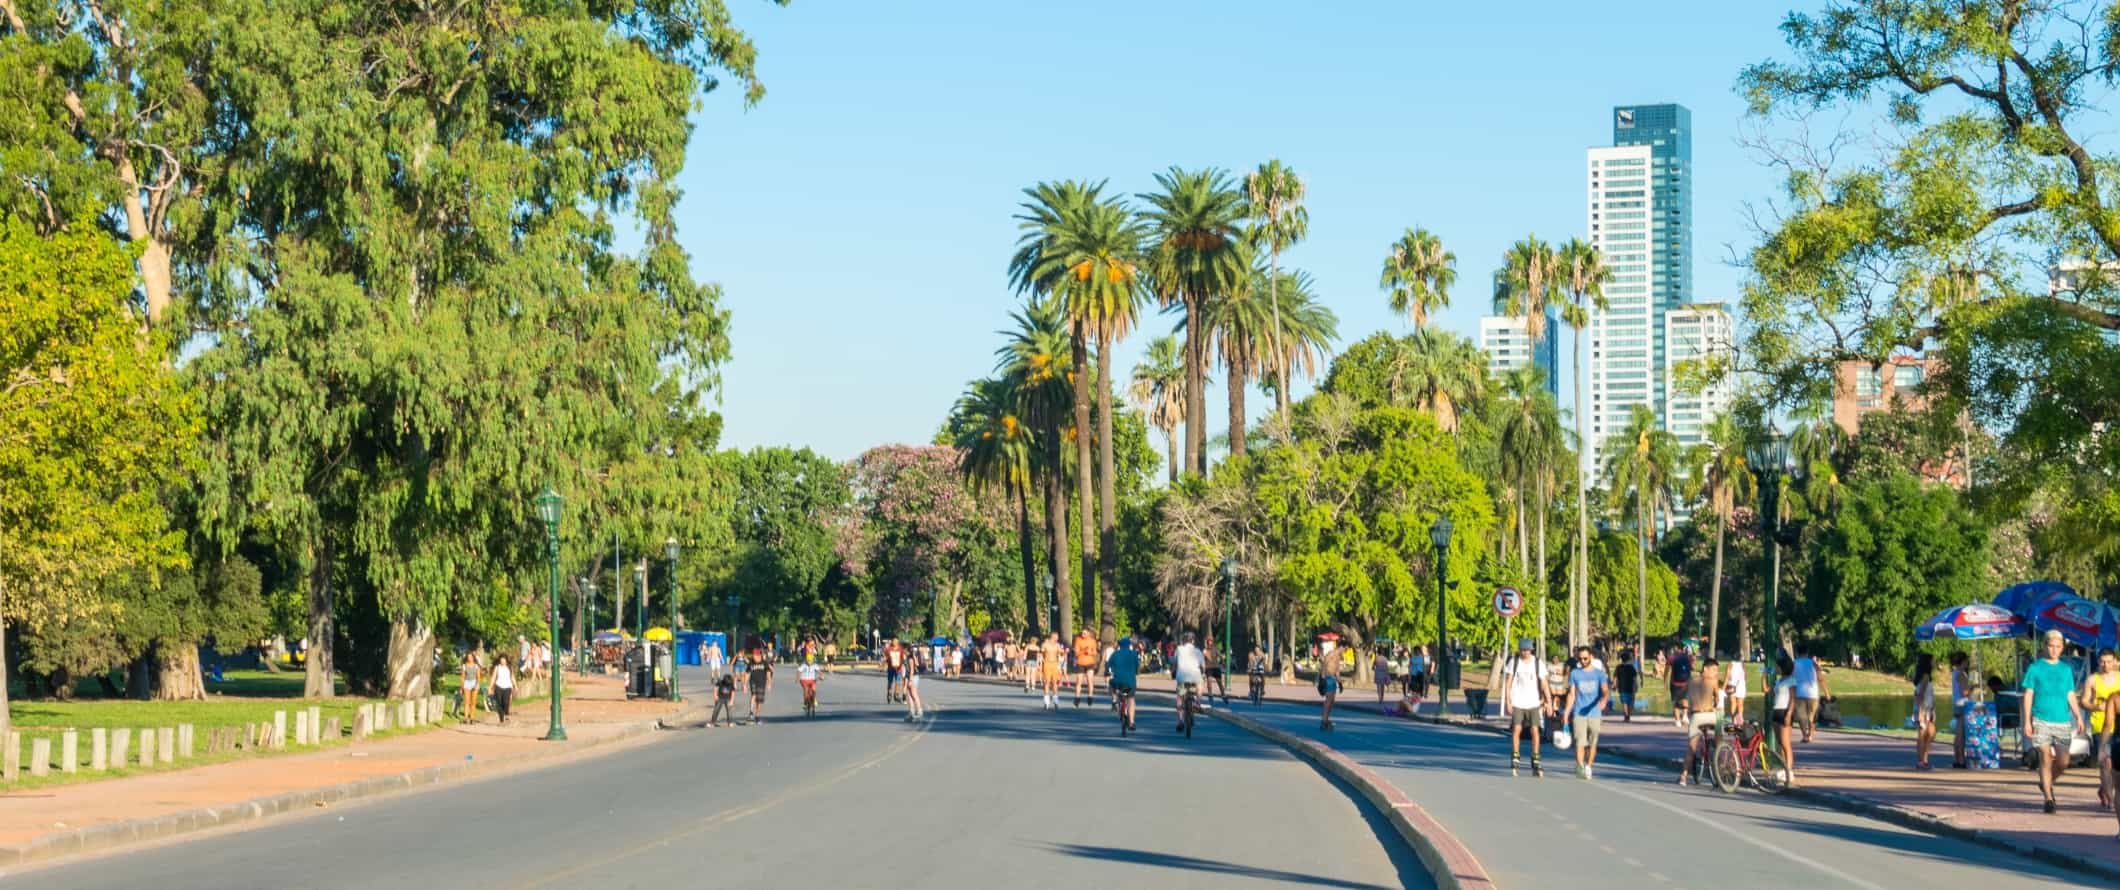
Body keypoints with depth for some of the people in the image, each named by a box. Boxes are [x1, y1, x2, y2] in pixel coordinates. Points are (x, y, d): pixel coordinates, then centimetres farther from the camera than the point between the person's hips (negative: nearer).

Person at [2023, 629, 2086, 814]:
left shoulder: (2065, 669, 13)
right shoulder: (2035, 668, 3)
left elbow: (2070, 695, 15)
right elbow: (2028, 695, 1)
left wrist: (2078, 717, 1)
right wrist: (2027, 721, -6)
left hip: (2062, 721, 3)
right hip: (2041, 720, -3)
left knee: (2063, 761, 0)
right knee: (2045, 758, -8)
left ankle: (2047, 784, 27)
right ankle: (2048, 798, -3)